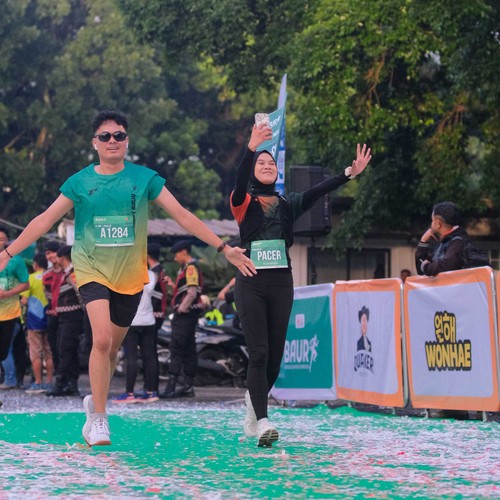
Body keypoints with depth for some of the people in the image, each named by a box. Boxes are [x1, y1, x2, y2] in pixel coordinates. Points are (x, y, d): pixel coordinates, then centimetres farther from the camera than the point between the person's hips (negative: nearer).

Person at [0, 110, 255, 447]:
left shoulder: (145, 178, -1)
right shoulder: (79, 182, -2)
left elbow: (183, 216, -1)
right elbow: (44, 221, -1)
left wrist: (224, 248, -6)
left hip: (131, 276, 2)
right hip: (92, 271, -2)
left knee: (113, 345, 10)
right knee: (102, 338, -20)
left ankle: (95, 402, 35)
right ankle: (99, 420, -11)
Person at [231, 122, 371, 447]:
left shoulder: (287, 204, 12)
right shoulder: (244, 203, 2)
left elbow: (317, 192, 0)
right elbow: (239, 183, -19)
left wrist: (350, 173, -13)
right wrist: (251, 148, -37)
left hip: (281, 283, 4)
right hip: (251, 283, -4)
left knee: (276, 354, 7)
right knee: (259, 353, -12)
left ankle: (254, 408, 29)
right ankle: (261, 421, -15)